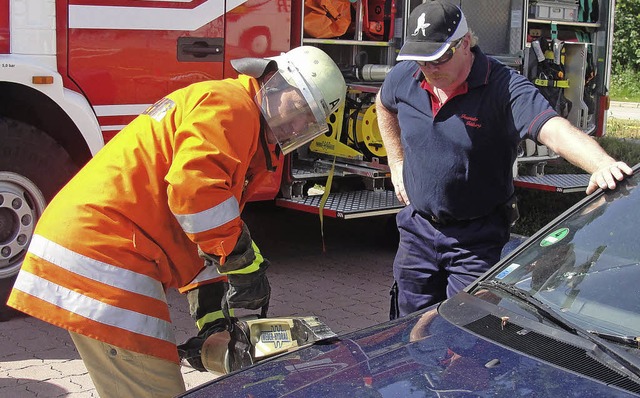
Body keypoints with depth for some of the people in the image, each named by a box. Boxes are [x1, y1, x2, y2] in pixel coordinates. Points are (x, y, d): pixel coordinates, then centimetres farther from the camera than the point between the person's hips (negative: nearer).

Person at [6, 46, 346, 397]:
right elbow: (194, 189, -24)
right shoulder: (228, 101, -7)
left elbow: (199, 237, 22)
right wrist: (244, 263, -15)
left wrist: (212, 317, 12)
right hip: (103, 252, -11)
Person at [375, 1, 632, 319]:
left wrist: (603, 164, -53)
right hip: (417, 228, 5)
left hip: (475, 239, -4)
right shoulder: (404, 78, -4)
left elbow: (556, 131, -34)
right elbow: (383, 105, 21)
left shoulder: (504, 87, -20)